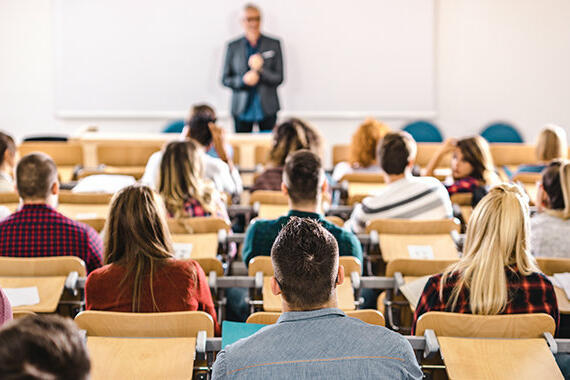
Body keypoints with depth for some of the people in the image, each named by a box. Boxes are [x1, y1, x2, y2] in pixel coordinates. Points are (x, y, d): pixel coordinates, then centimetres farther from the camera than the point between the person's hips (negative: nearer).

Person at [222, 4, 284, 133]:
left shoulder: (274, 45, 4)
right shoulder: (233, 47, 6)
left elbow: (279, 78, 0)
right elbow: (225, 79, 6)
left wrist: (260, 69, -17)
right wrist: (243, 80, -13)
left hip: (267, 109, 0)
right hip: (242, 109, 0)